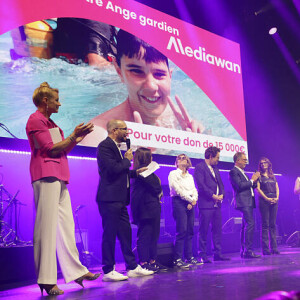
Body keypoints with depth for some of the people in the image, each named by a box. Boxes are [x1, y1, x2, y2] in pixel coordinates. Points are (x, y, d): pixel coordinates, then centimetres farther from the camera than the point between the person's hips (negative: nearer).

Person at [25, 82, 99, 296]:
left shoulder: (49, 122, 24)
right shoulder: (36, 120, -4)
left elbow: (63, 149, 23)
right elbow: (51, 149, -11)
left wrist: (77, 138, 12)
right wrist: (73, 136, -5)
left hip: (59, 178, 10)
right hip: (46, 176, -10)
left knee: (66, 225, 10)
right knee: (47, 226, -9)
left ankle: (76, 271, 16)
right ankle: (47, 280, -5)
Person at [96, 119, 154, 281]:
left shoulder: (115, 147, 20)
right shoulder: (105, 146, -12)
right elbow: (113, 169, -23)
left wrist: (135, 172, 16)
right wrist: (127, 160, -7)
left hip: (119, 199, 10)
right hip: (110, 198, -10)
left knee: (125, 233, 13)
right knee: (110, 234, -4)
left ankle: (132, 267, 21)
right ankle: (108, 271, 6)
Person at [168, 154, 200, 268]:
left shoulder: (190, 176, 21)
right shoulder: (173, 174, 1)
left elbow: (194, 191, 13)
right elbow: (178, 190, -8)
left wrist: (194, 200, -6)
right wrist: (190, 200, -8)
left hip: (190, 203, 6)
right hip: (179, 202, -6)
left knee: (190, 231, 4)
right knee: (182, 231, -12)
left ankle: (189, 257, 10)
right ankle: (177, 259, -9)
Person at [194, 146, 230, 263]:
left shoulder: (215, 169, 20)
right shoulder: (199, 167, -6)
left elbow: (220, 183, 19)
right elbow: (200, 185, -14)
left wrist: (222, 194, 0)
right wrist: (213, 195, -15)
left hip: (217, 204, 8)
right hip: (206, 204, -8)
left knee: (217, 230, 9)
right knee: (203, 230, -3)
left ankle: (217, 253, 17)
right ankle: (202, 255, 3)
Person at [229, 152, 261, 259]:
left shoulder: (242, 172, 24)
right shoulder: (233, 172, -6)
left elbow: (249, 186, 26)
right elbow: (239, 186, -18)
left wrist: (255, 180, 10)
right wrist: (252, 180, -8)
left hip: (248, 202, 10)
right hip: (243, 202, -10)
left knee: (245, 226, 9)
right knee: (250, 224, -17)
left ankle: (244, 251, 13)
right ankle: (248, 250, -18)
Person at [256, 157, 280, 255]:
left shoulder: (273, 176, 19)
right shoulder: (259, 176, 3)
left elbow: (277, 188, 14)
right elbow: (258, 188, -6)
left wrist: (276, 198, -4)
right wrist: (267, 198, -14)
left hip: (274, 201, 5)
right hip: (264, 201, -5)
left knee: (273, 224, 5)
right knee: (265, 225, -6)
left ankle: (274, 248, 7)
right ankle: (265, 249, -4)